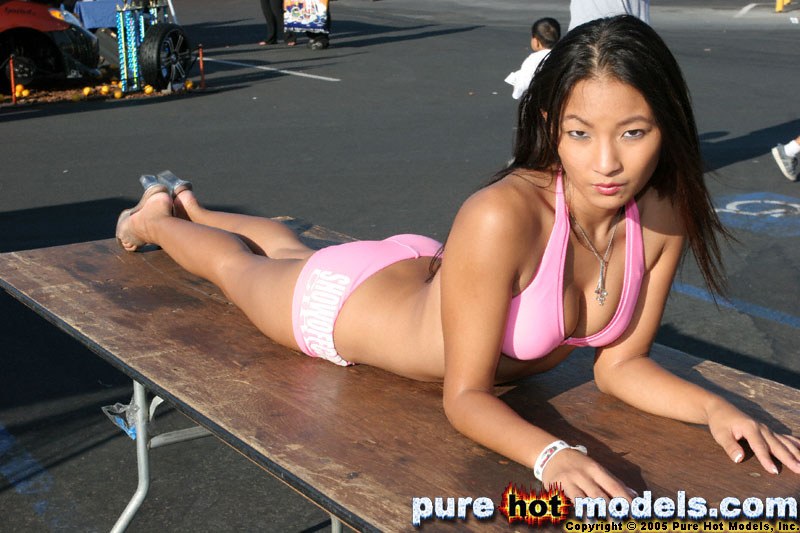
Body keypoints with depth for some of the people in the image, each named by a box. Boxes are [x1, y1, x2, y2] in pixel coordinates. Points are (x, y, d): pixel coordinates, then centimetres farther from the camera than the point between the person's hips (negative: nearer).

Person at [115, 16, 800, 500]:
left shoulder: (663, 217, -26)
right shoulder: (502, 216, -45)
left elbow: (620, 364, -16)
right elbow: (466, 397, -36)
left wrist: (714, 406, -31)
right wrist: (552, 454, -53)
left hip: (428, 272, 6)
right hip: (347, 302, -6)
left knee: (293, 249, 36)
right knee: (236, 263, 28)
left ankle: (193, 206, 68)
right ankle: (158, 217, 61)